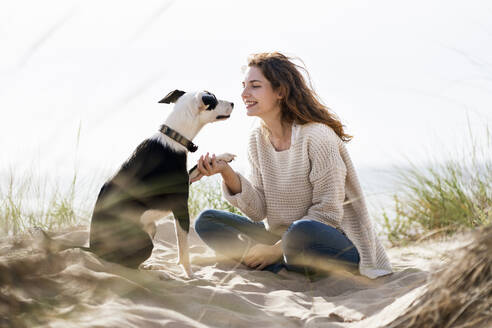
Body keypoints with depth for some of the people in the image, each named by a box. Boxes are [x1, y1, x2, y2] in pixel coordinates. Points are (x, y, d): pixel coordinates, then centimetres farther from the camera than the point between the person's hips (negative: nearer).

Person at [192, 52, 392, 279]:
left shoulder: (317, 136, -18)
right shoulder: (257, 140, 4)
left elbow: (327, 213, -17)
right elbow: (259, 211, 0)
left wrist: (276, 249, -18)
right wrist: (227, 174, -15)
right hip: (279, 236, 8)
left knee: (301, 232, -41)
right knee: (206, 221, -3)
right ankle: (284, 267, -17)